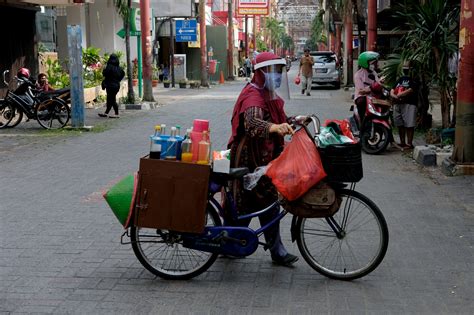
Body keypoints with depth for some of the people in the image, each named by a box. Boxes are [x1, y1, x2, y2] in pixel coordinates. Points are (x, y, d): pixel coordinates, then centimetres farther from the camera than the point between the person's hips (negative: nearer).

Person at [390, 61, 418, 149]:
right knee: (400, 124, 12)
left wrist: (399, 95, -14)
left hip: (409, 104, -7)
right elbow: (392, 90, 15)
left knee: (409, 125, -7)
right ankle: (402, 142, 21)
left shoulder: (413, 80, -2)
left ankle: (409, 143, -4)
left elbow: (410, 90, -16)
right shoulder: (400, 79, 21)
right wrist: (394, 95, -8)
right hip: (397, 104, 8)